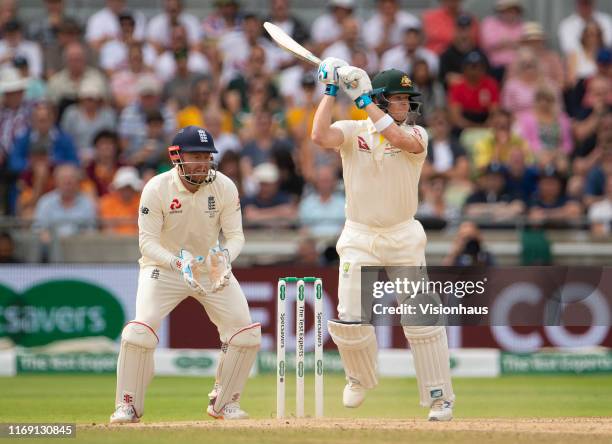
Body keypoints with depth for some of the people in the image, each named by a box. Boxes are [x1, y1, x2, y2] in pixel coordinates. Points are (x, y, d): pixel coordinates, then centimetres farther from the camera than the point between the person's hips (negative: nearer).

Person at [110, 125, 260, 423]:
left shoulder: (224, 187, -14)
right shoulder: (157, 189, -21)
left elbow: (235, 234, -11)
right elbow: (148, 241, -21)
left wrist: (225, 255, -34)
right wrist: (178, 263, -39)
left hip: (210, 266, 3)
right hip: (163, 265, -3)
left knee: (246, 332, -7)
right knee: (140, 330, -23)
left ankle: (223, 402, 13)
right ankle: (128, 406, -7)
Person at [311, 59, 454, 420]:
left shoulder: (416, 134, -2)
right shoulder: (353, 132, -1)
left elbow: (401, 140, -26)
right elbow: (320, 136, -21)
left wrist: (364, 100, -23)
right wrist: (331, 91, -18)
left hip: (404, 238, 0)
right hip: (359, 238, 0)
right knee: (350, 321, -3)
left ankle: (440, 397, 2)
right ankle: (361, 378, 27)